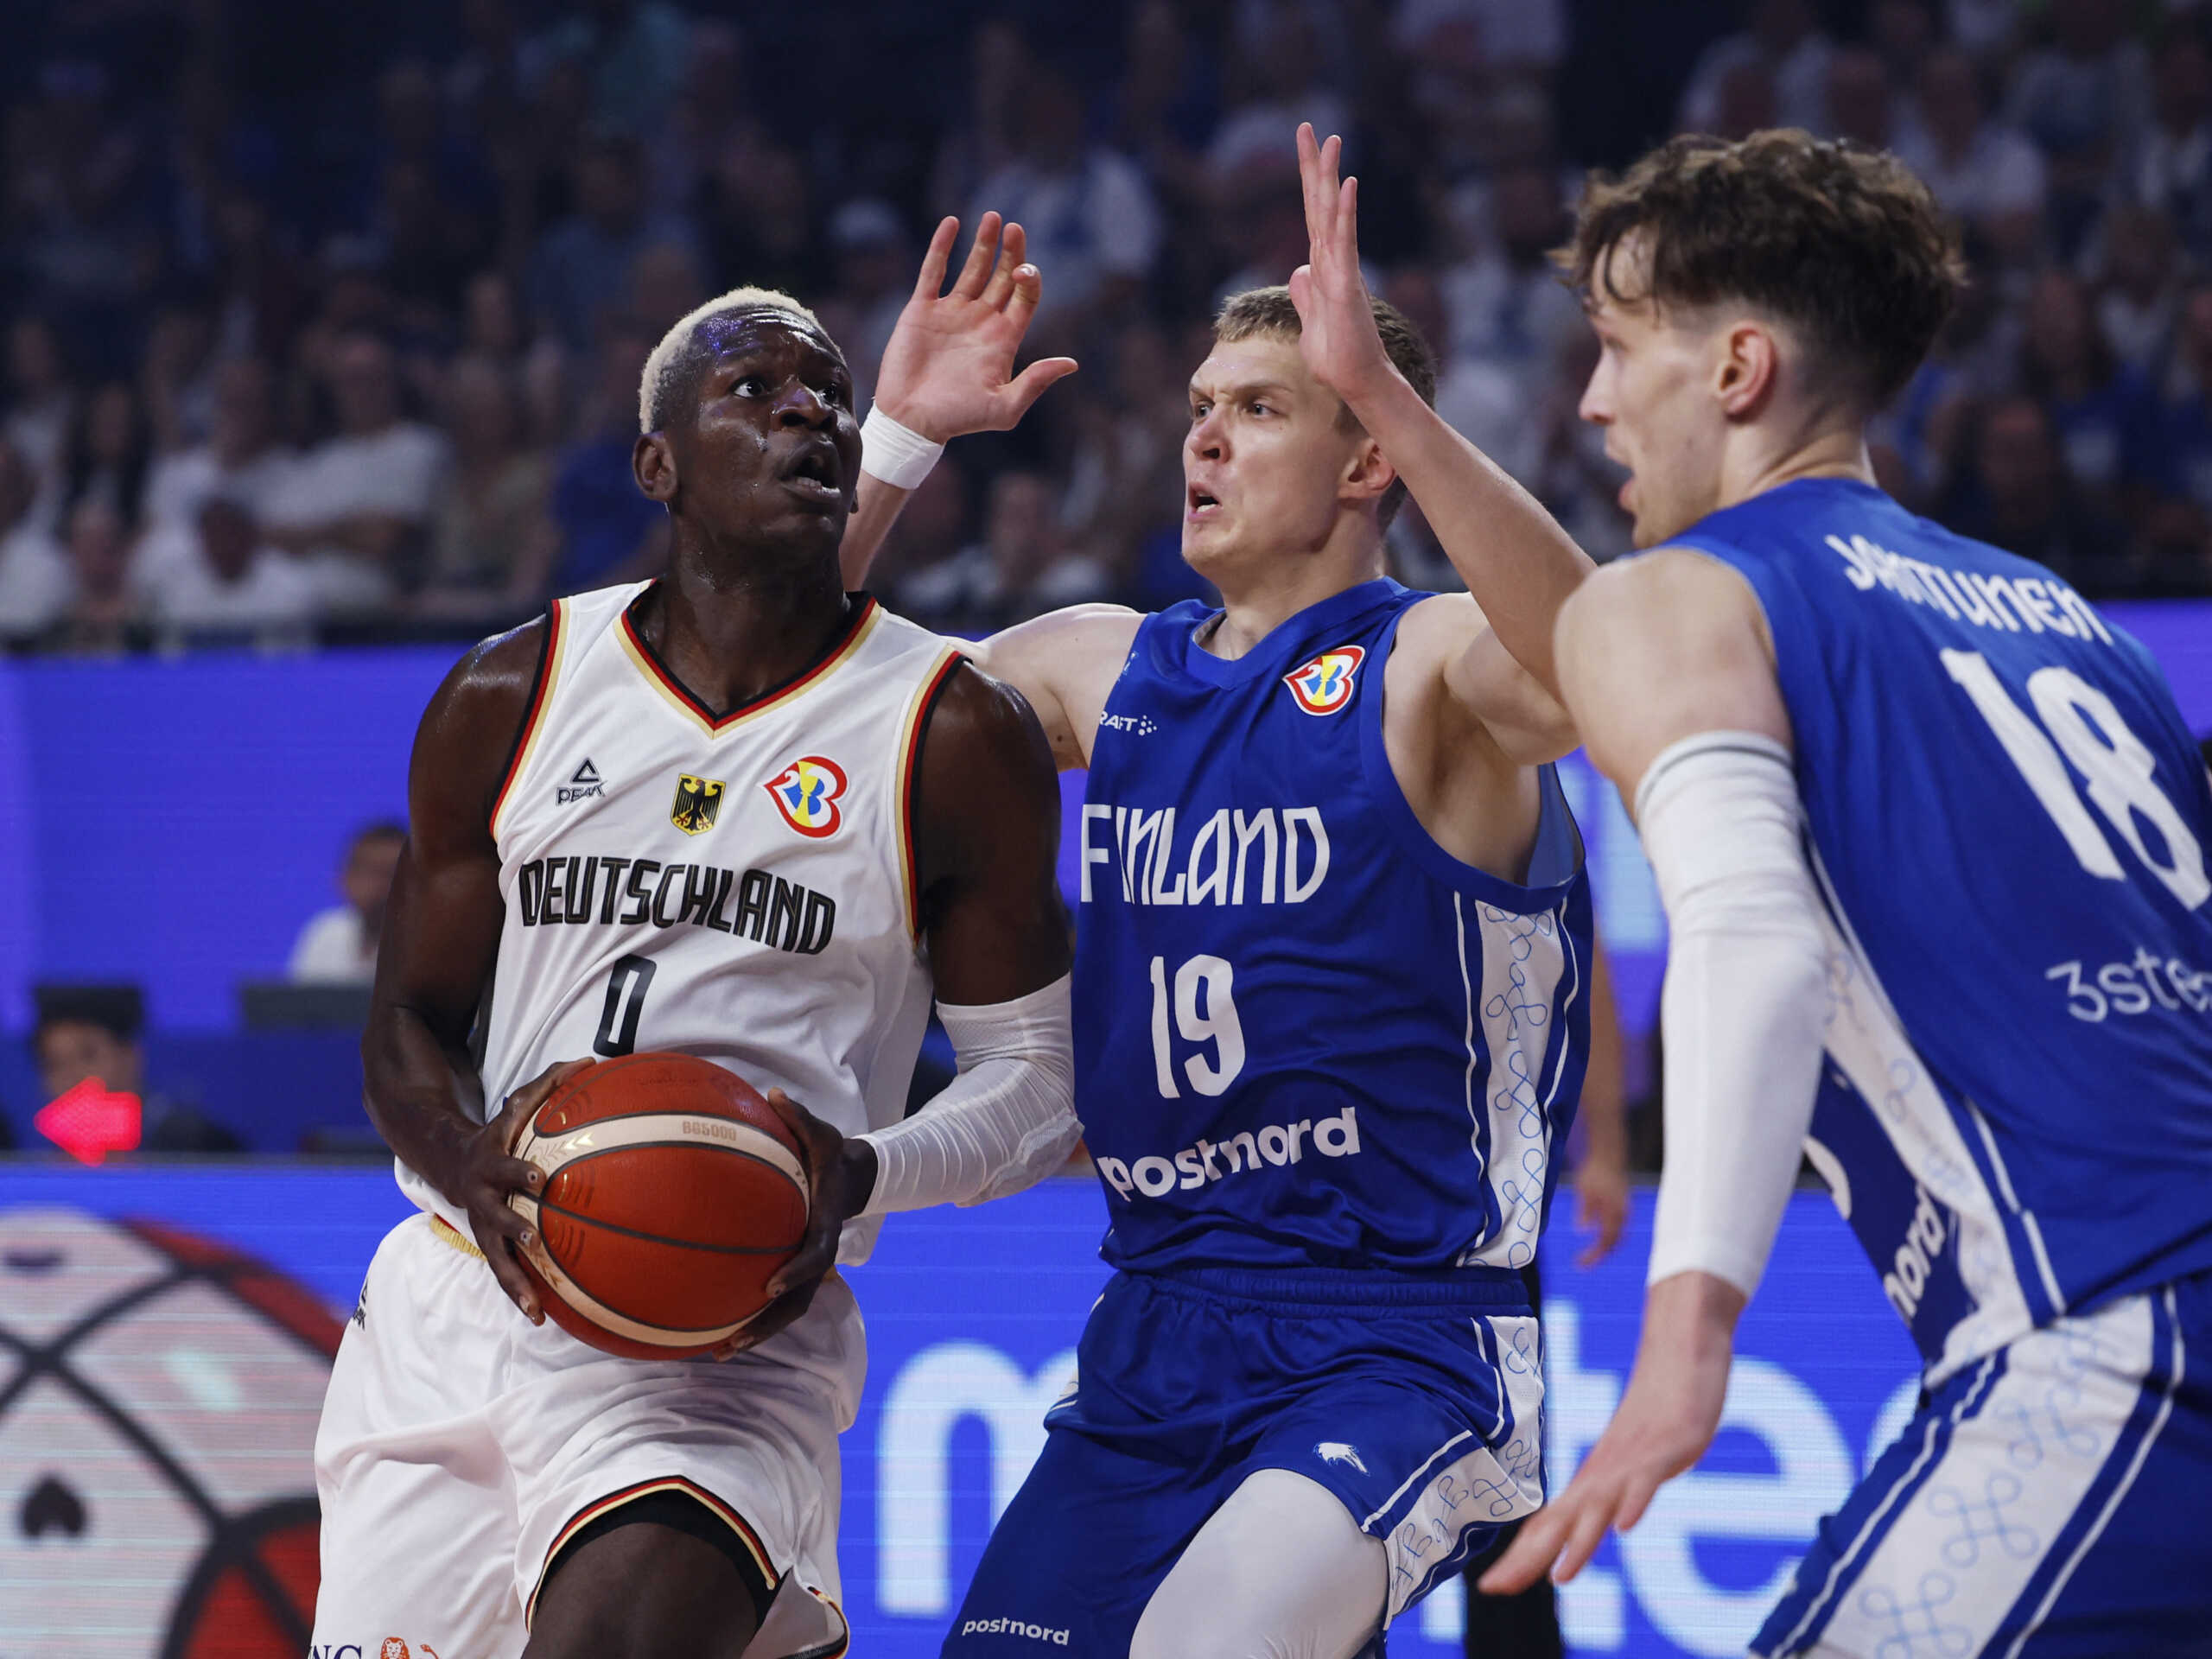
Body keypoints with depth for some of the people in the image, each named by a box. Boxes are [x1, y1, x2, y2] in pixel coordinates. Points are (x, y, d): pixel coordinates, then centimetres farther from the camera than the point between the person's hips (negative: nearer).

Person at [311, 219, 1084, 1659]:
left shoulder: (957, 737, -1)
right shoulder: (511, 699, 6)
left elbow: (1041, 1078, 3)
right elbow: (410, 1023, 12)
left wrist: (865, 1172, -17)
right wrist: (473, 1166, -11)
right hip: (460, 1303, 4)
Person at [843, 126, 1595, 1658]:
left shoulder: (1427, 667, -8)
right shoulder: (1106, 668, 12)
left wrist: (1387, 389, -38)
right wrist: (899, 436, 6)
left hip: (1402, 1341, -7)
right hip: (1157, 1342, 7)